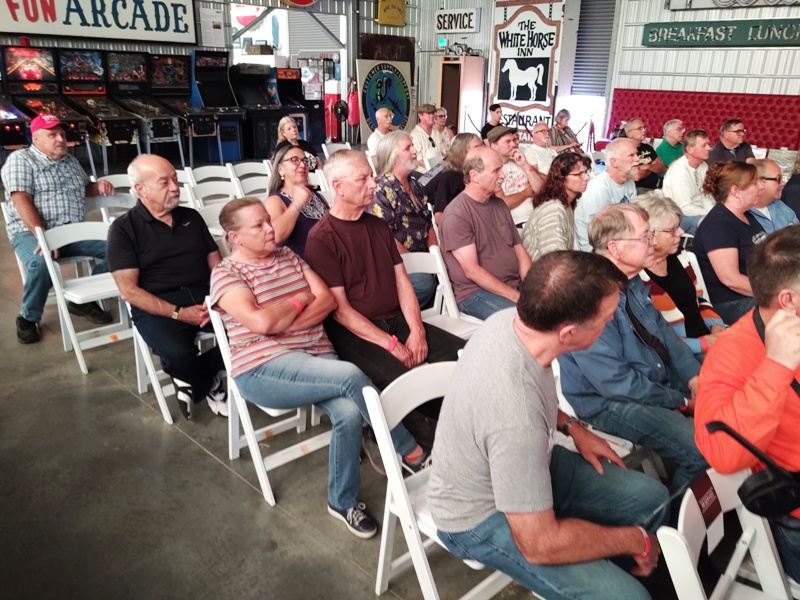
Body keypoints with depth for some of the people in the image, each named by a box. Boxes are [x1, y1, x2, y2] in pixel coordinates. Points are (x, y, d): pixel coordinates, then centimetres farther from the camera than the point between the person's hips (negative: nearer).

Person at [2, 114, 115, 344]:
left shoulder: (71, 161, 18)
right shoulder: (20, 159, -3)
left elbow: (84, 188, 32)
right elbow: (22, 202, -15)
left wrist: (99, 186, 6)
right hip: (31, 232, -6)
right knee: (42, 263, -38)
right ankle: (28, 318, -10)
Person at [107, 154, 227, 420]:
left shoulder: (191, 217, 16)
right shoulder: (124, 229, 2)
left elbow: (216, 264, 14)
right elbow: (128, 289, -6)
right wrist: (178, 313, -17)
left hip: (204, 297, 4)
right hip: (158, 306, -4)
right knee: (178, 355, -35)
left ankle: (193, 380, -1)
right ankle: (209, 385, 2)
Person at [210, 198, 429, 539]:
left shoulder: (288, 256, 16)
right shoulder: (225, 274, -1)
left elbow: (327, 301, 4)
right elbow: (261, 323, -18)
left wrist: (281, 323, -10)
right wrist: (301, 298, -2)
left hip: (317, 356, 5)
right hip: (264, 369, -5)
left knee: (349, 414, -25)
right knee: (351, 376, -29)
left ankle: (343, 502, -1)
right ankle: (412, 452, -8)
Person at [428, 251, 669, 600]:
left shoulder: (511, 318, -16)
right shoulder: (515, 416, -40)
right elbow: (540, 544, -29)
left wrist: (572, 427, 3)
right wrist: (636, 541, -15)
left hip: (526, 462, 8)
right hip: (481, 518, -8)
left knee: (651, 498, 8)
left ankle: (601, 571, 30)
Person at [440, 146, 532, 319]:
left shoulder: (499, 205, 12)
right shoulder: (456, 214, -13)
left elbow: (521, 252, 13)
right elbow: (472, 271, -17)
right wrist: (517, 297, -18)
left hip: (515, 285, 7)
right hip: (475, 292, -7)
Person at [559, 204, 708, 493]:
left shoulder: (632, 281, -1)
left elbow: (662, 329, 10)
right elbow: (617, 383, -24)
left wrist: (694, 377, -3)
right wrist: (680, 401, -14)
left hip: (660, 380, 9)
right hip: (612, 403, -9)